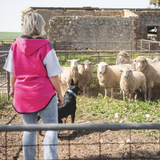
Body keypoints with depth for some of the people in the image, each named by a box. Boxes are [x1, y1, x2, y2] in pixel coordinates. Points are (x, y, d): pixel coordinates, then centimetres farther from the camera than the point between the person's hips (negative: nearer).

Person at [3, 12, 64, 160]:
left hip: (23, 95, 5)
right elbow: (53, 76, -11)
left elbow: (12, 73, 7)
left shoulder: (15, 46, -1)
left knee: (29, 129, 17)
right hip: (44, 95, -4)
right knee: (51, 129, 5)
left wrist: (13, 89, 23)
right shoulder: (46, 48, -13)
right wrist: (59, 94, 1)